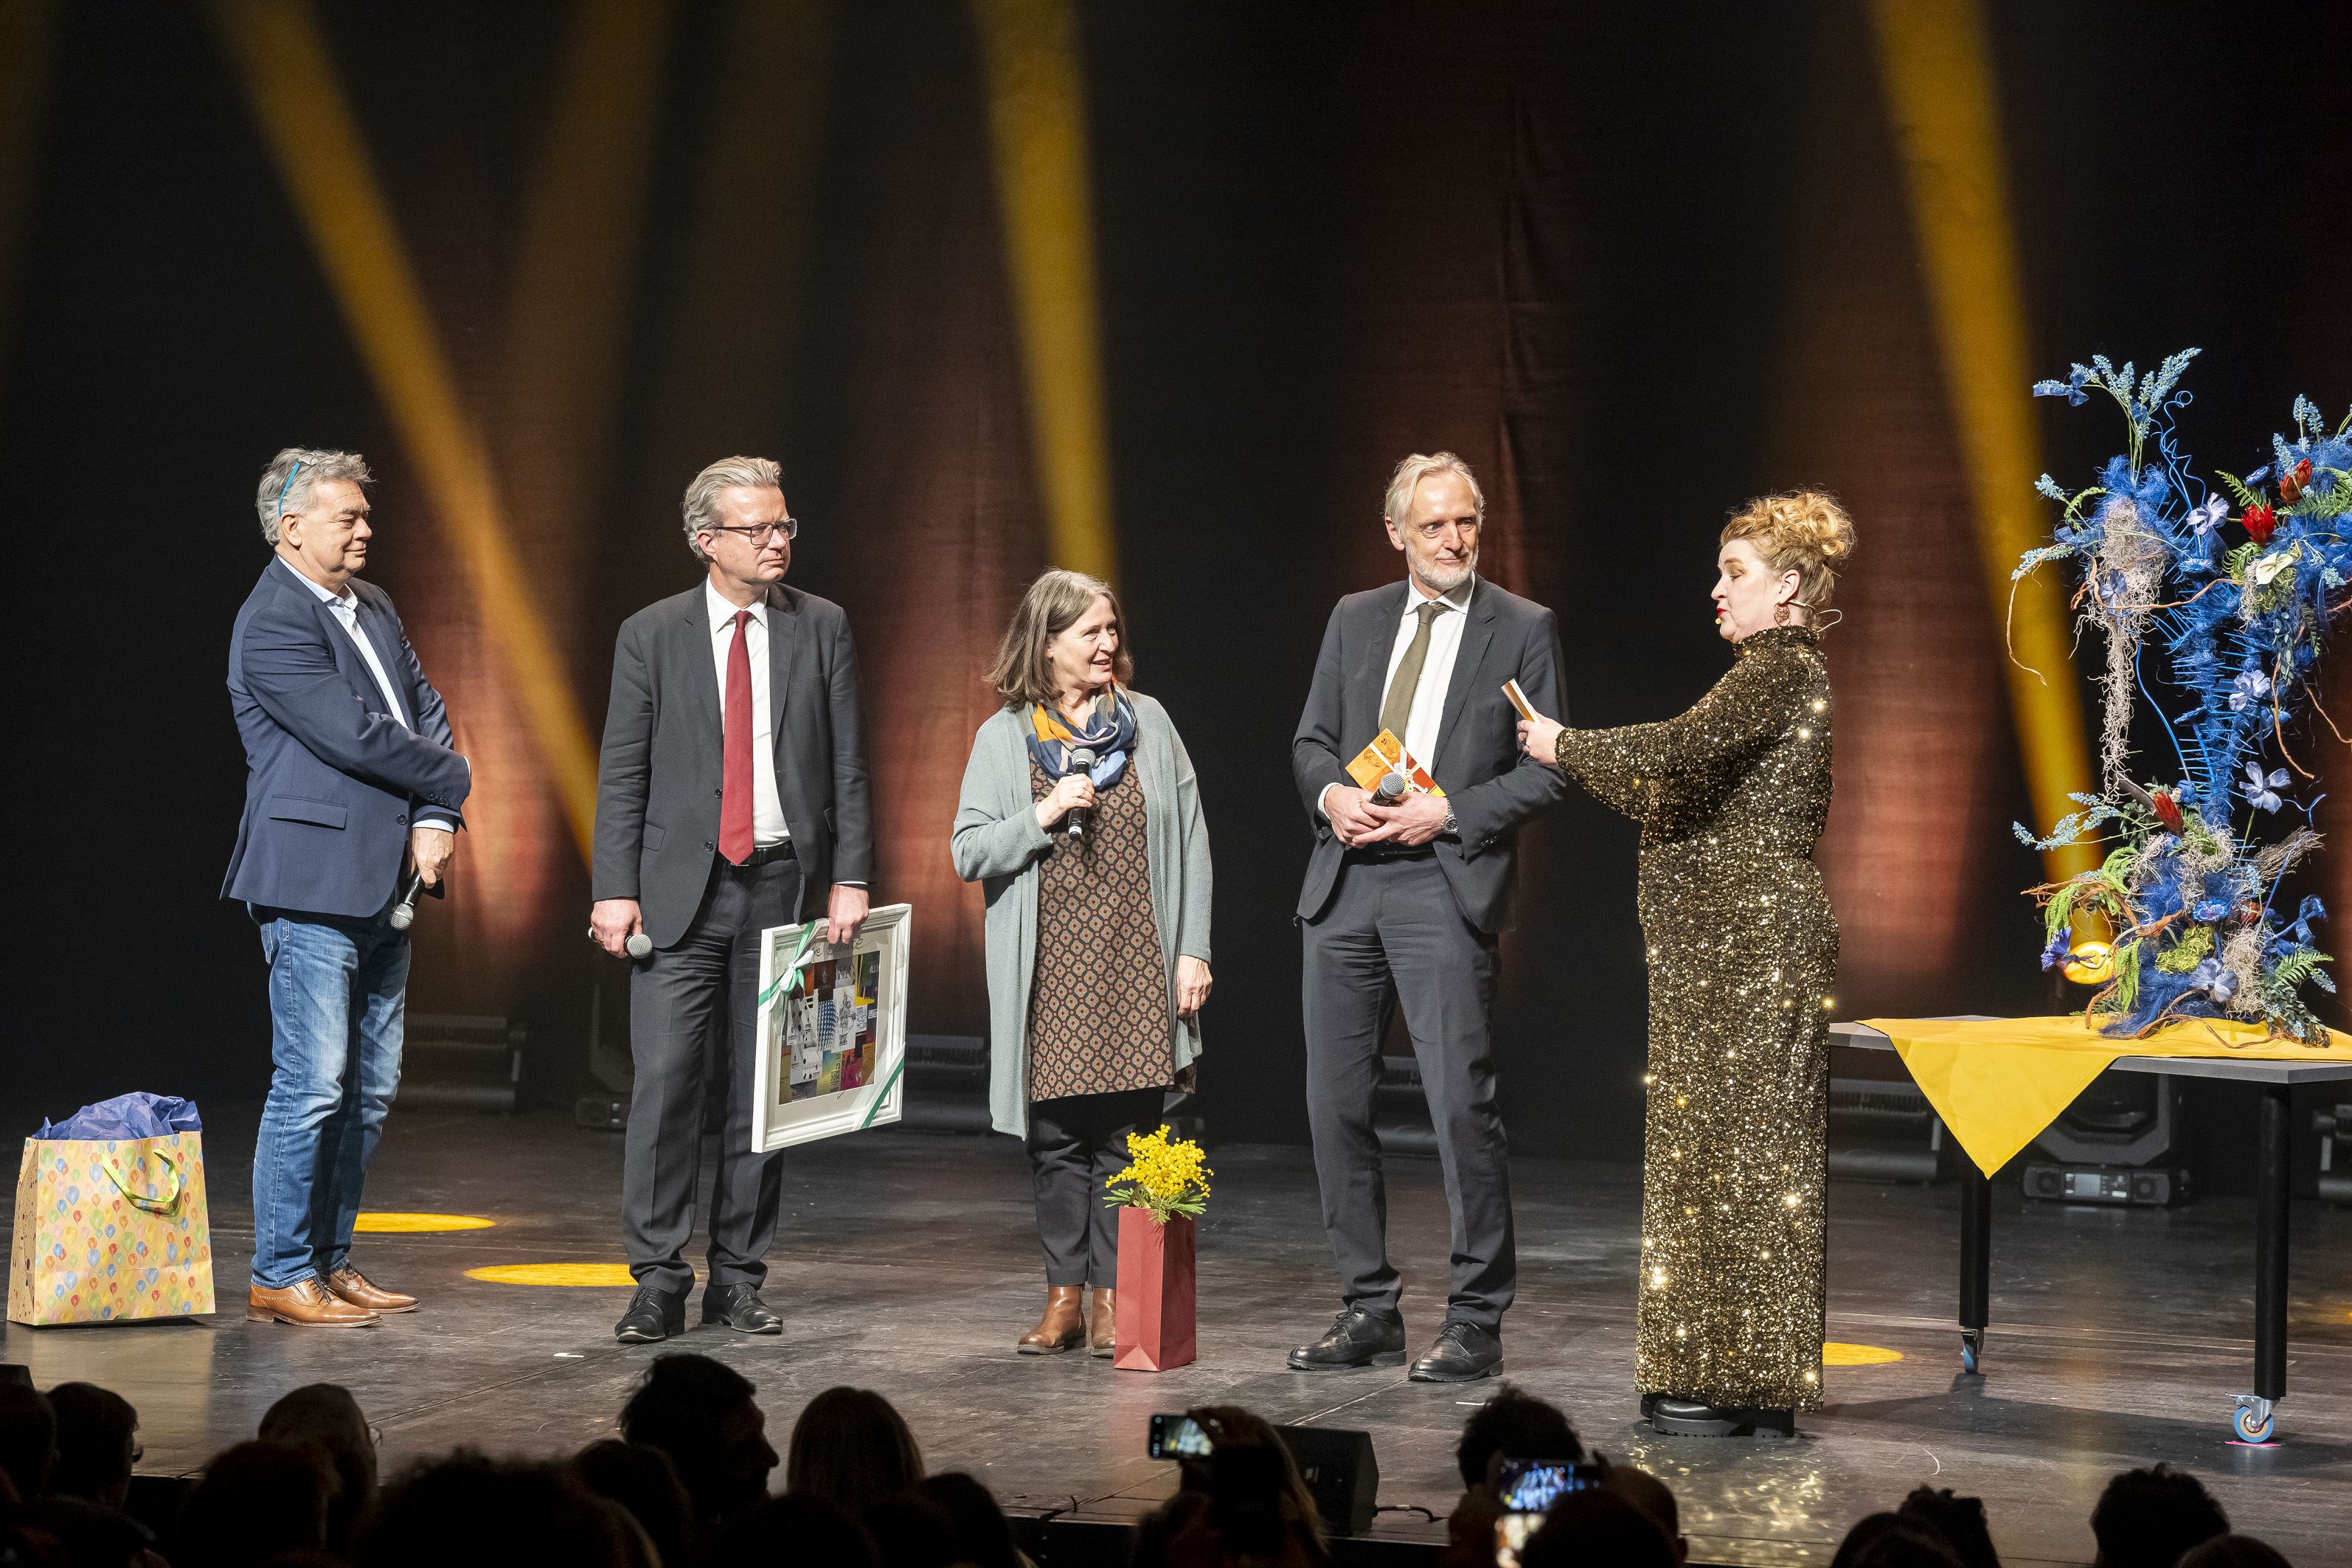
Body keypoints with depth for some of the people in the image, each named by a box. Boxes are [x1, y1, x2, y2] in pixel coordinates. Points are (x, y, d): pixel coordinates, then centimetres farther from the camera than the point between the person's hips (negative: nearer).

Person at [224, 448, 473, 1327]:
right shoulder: (273, 623, -13)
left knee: (370, 1090, 11)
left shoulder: (373, 608, 16)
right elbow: (355, 736, -19)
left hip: (383, 884, 9)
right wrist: (451, 780, -5)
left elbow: (426, 715, 13)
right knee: (312, 1087, -7)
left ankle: (330, 1261, 19)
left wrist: (436, 821, -4)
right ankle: (280, 1277, 1)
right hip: (313, 886, -9)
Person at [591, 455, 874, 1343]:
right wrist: (616, 892, -5)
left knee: (765, 1089, 5)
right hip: (682, 887, -1)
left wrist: (850, 879, -3)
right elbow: (622, 774, 3)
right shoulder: (651, 636, 3)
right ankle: (658, 1281, -3)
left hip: (786, 884, 2)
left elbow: (848, 766, 6)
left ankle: (738, 1279, 13)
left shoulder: (821, 629, 6)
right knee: (664, 1079, -8)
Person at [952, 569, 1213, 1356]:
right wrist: (1043, 815, -13)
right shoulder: (1002, 738, 5)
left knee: (1126, 1133, -1)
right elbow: (969, 853, 1)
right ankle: (1064, 1296, 11)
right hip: (1049, 972, 0)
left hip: (1137, 966, 0)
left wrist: (1193, 950, 0)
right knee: (1057, 1135, 3)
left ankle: (1114, 1297, 4)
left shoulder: (1147, 721, 7)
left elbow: (1189, 840, 6)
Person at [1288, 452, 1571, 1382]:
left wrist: (1449, 812, -12)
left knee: (1462, 1104, -10)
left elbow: (1548, 771, -1)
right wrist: (1332, 793, -5)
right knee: (1336, 1104, 6)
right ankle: (1369, 1312, 16)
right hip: (1345, 885, 5)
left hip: (1446, 885, -5)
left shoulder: (1522, 629, 2)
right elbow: (1312, 739, 17)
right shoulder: (1356, 620, 15)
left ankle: (1476, 1323, -1)